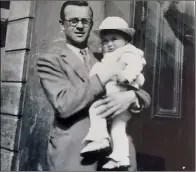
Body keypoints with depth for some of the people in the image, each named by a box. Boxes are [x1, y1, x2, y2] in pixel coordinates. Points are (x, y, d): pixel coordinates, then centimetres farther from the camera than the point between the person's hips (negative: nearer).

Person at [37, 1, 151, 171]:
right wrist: (105, 75, -18)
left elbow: (145, 96, 5)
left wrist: (130, 96, -18)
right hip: (74, 153, -4)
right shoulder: (50, 59, -4)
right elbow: (63, 105, -19)